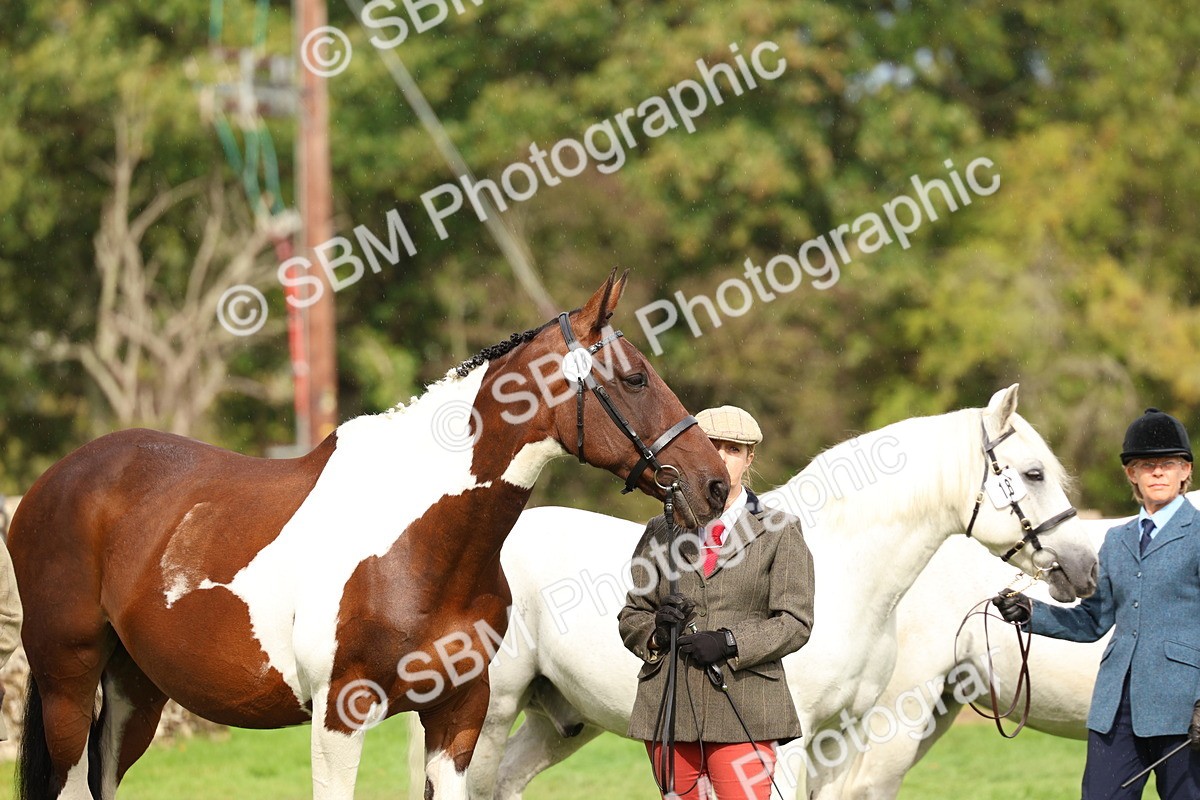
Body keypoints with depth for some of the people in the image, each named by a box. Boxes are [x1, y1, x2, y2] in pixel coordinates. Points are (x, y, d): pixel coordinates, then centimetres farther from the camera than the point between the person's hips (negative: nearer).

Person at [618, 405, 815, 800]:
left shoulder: (780, 533, 6)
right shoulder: (661, 533, 14)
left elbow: (794, 622, -1)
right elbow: (631, 615, 16)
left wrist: (730, 642, -15)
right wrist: (655, 630, -8)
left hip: (744, 710, -3)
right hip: (668, 707, 3)